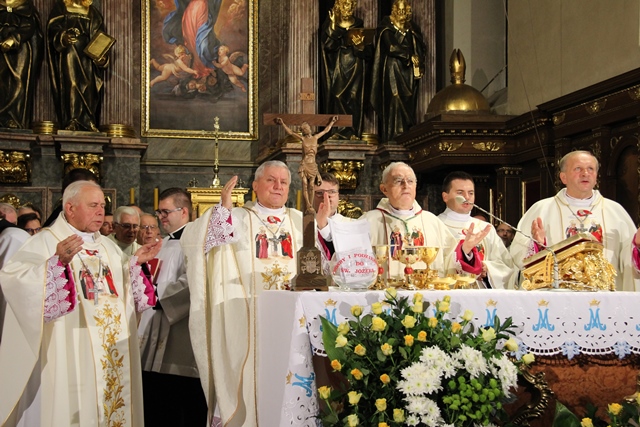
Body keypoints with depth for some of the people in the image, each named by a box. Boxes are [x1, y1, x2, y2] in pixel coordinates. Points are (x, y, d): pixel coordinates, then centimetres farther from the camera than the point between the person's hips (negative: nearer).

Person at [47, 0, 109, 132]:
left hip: (87, 56, 3)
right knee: (70, 85, -14)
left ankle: (89, 125, -9)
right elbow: (53, 30, -1)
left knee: (88, 86, -7)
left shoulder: (92, 12, 21)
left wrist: (101, 57, -5)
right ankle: (70, 124, -19)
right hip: (67, 55, -2)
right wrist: (62, 38, -24)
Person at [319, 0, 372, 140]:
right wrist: (333, 26, -21)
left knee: (354, 97, -3)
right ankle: (337, 130, 2)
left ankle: (354, 132, 1)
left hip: (355, 67, 1)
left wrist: (361, 45, -15)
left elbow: (368, 51, 7)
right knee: (337, 97, -6)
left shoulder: (359, 24, 8)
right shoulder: (330, 23, 3)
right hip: (337, 68, -1)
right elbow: (327, 45, -12)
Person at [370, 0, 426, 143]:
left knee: (408, 103, 0)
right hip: (392, 71, -5)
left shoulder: (412, 28, 15)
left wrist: (419, 67, -3)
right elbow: (391, 46, -14)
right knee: (394, 102, -10)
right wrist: (410, 56, -10)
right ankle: (392, 136, -10)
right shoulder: (387, 28, 0)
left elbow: (421, 48, 13)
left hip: (409, 72, 5)